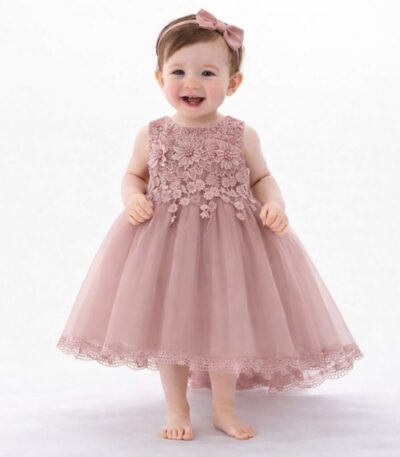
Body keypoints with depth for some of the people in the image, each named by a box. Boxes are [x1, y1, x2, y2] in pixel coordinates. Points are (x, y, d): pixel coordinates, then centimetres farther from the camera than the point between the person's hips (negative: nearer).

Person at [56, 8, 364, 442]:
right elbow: (133, 175, 11)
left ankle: (224, 409, 28)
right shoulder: (151, 135, 0)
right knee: (168, 325, 7)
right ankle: (177, 410, 27)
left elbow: (263, 178, 9)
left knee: (227, 324, 7)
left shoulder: (242, 136, -2)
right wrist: (133, 199, -10)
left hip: (229, 241, 0)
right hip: (164, 241, 1)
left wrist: (274, 206, -10)